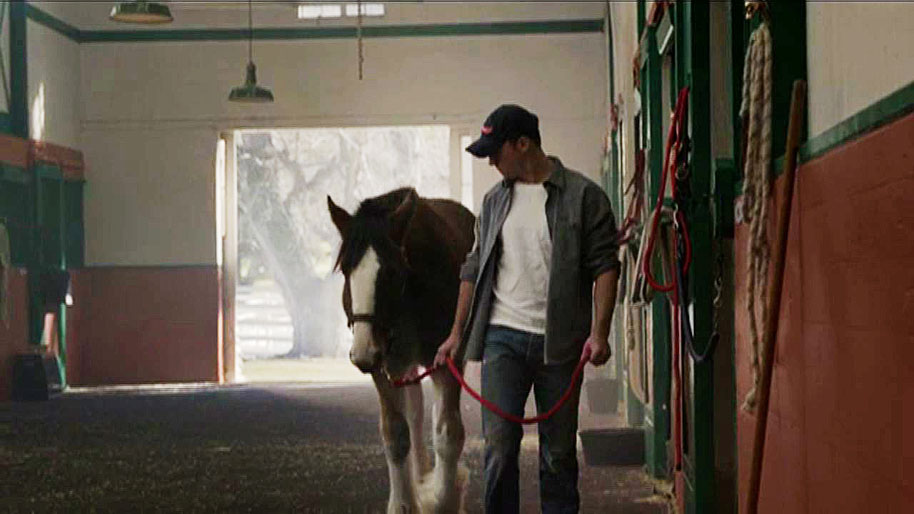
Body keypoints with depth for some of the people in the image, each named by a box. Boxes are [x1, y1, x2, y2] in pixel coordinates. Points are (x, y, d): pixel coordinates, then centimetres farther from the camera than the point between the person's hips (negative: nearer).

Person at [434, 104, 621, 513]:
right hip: (503, 338, 3)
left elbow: (605, 267, -5)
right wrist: (457, 334, 14)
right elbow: (473, 271, 18)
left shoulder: (583, 196, -2)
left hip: (560, 342, -3)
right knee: (499, 444, -6)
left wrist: (599, 332, -15)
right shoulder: (494, 201, 12)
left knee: (559, 453, 6)